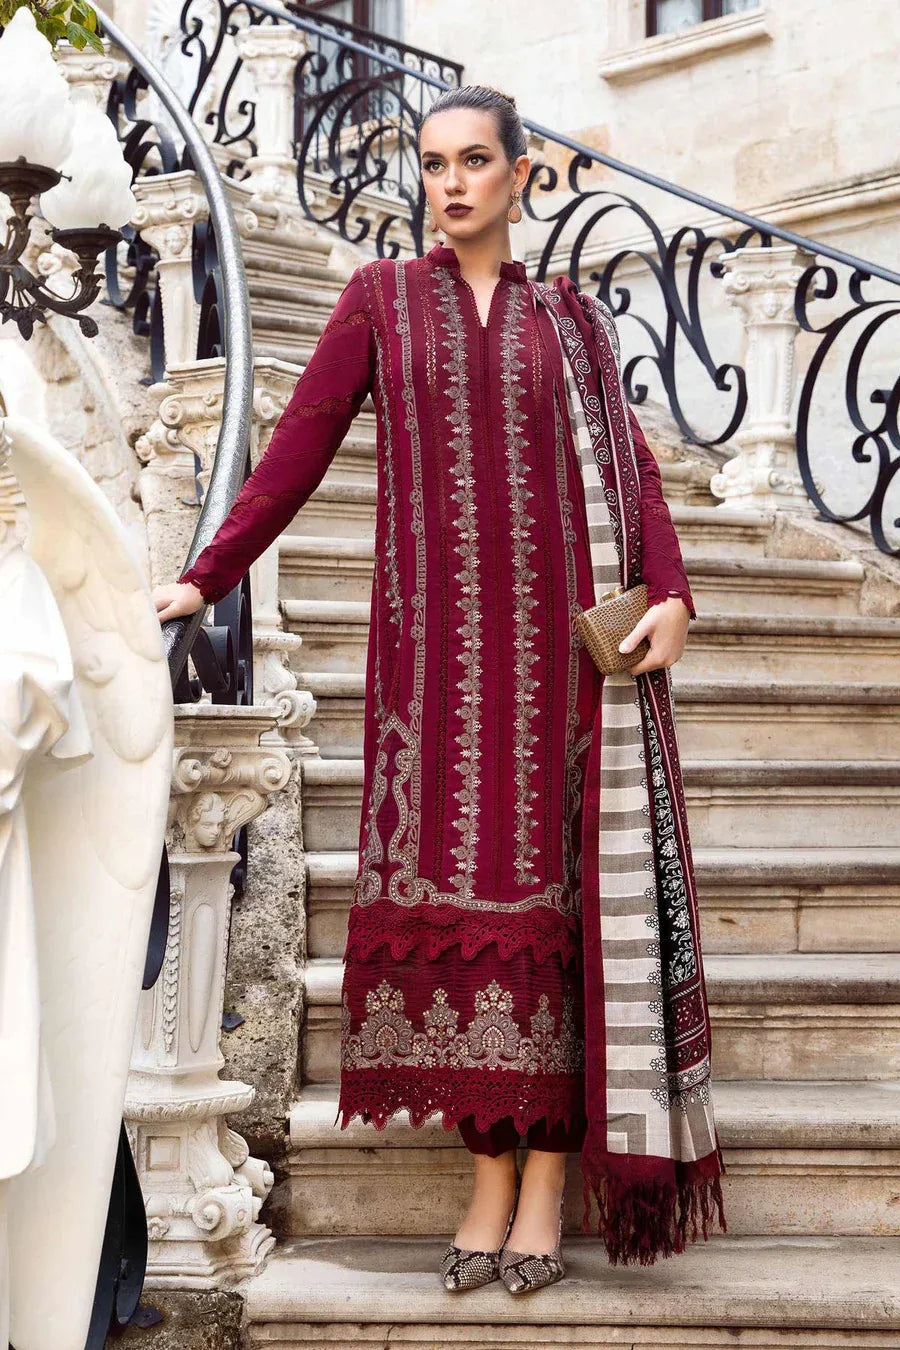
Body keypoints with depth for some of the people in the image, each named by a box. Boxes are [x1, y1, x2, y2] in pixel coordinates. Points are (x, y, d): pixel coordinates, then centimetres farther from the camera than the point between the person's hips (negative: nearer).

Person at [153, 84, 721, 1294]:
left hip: (549, 631, 1)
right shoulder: (380, 297, 10)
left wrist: (672, 594, -8)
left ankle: (549, 1169, 4)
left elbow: (628, 462, 8)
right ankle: (491, 1172, 3)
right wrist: (205, 579, -3)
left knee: (544, 883, -2)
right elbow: (300, 448, 5)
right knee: (452, 886, -4)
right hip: (433, 636, 0)